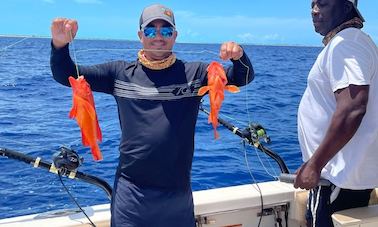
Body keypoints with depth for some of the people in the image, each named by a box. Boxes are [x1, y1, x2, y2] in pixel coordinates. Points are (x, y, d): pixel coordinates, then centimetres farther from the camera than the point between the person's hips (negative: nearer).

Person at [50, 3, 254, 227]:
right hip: (131, 190, 0)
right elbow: (66, 76, 3)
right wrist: (60, 44, -17)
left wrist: (239, 56, -25)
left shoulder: (194, 73, 1)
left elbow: (243, 77, -3)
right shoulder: (120, 73, 3)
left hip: (178, 190, 1)